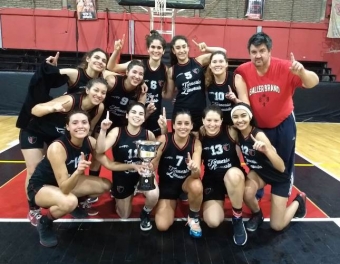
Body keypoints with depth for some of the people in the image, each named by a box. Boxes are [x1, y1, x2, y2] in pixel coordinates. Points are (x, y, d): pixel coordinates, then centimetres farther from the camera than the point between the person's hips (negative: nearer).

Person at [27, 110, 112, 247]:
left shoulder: (90, 142, -16)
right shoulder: (57, 148, -34)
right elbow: (64, 188, -34)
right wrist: (78, 171, -54)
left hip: (67, 181, 6)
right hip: (40, 186, -6)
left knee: (105, 185, -4)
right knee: (69, 202, -37)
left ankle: (76, 204, 20)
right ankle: (44, 223, -3)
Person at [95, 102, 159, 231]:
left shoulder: (148, 134, -15)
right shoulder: (117, 132, -17)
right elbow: (100, 151, -31)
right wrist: (103, 130, -42)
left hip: (142, 173, 0)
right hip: (122, 175, 1)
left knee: (153, 195, -33)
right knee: (124, 216, 15)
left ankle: (145, 214, 5)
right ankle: (124, 194, 50)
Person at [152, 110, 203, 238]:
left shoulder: (196, 143, -17)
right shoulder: (163, 140, -19)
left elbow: (197, 174, -26)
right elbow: (152, 166, -16)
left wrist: (194, 169, -49)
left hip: (186, 181, 0)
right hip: (166, 184, 0)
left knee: (197, 186, -37)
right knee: (162, 226, -12)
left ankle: (193, 217, -3)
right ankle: (173, 201, 21)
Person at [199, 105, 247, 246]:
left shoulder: (231, 132, -11)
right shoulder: (199, 137, -8)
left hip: (234, 176, -1)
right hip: (211, 180, 1)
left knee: (233, 174, -39)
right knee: (212, 222, -17)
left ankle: (237, 218, -13)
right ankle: (219, 202, 21)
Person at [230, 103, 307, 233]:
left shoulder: (258, 135, -32)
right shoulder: (237, 133, -15)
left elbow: (281, 167, -36)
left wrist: (266, 150, -51)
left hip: (280, 178, -4)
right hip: (258, 172, 4)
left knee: (277, 226, -2)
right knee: (247, 193, -30)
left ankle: (298, 201, 26)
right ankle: (257, 214, 5)